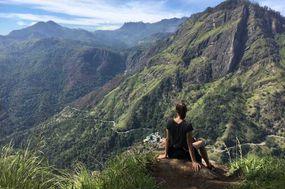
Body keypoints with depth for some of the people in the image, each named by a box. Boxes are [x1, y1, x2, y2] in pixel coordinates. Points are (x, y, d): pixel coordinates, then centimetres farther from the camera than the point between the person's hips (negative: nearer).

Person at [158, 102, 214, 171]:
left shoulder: (170, 122, -13)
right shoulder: (187, 125, -25)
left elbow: (167, 139, -4)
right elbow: (190, 144, -21)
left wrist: (165, 154, 7)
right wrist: (194, 162, -13)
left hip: (172, 153, 4)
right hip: (184, 154, -4)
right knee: (202, 143, 22)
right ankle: (208, 165, 31)